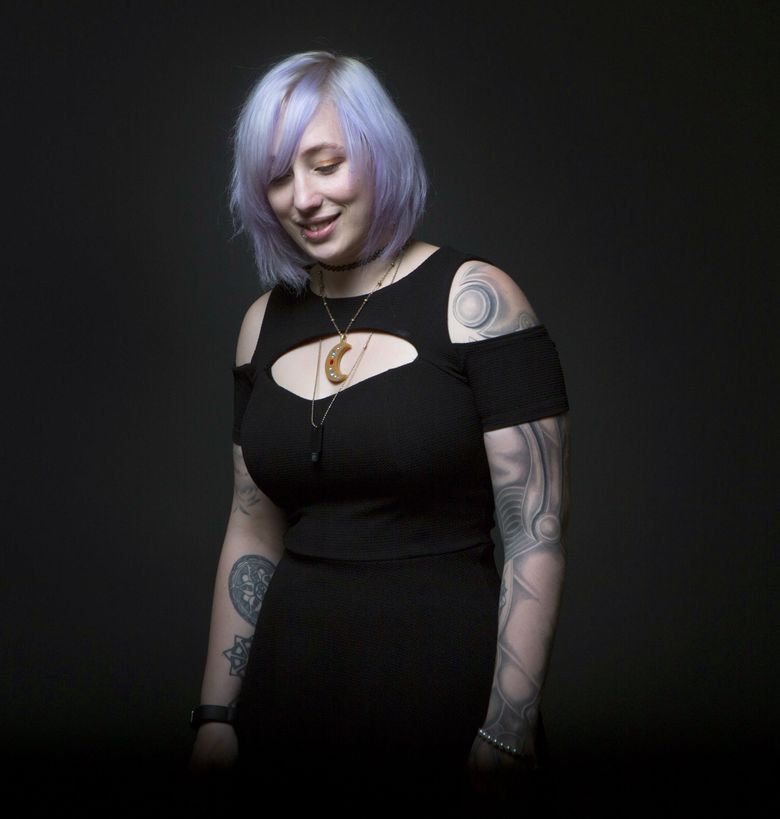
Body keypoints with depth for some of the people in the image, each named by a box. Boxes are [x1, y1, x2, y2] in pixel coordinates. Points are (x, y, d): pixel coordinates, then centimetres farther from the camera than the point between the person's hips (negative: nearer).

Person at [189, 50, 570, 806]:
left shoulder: (474, 299, -9)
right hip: (291, 683, 5)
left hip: (443, 681, -4)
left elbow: (537, 537, -12)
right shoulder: (265, 323, 7)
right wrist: (216, 715, 8)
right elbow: (253, 532, 11)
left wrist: (506, 737, -15)